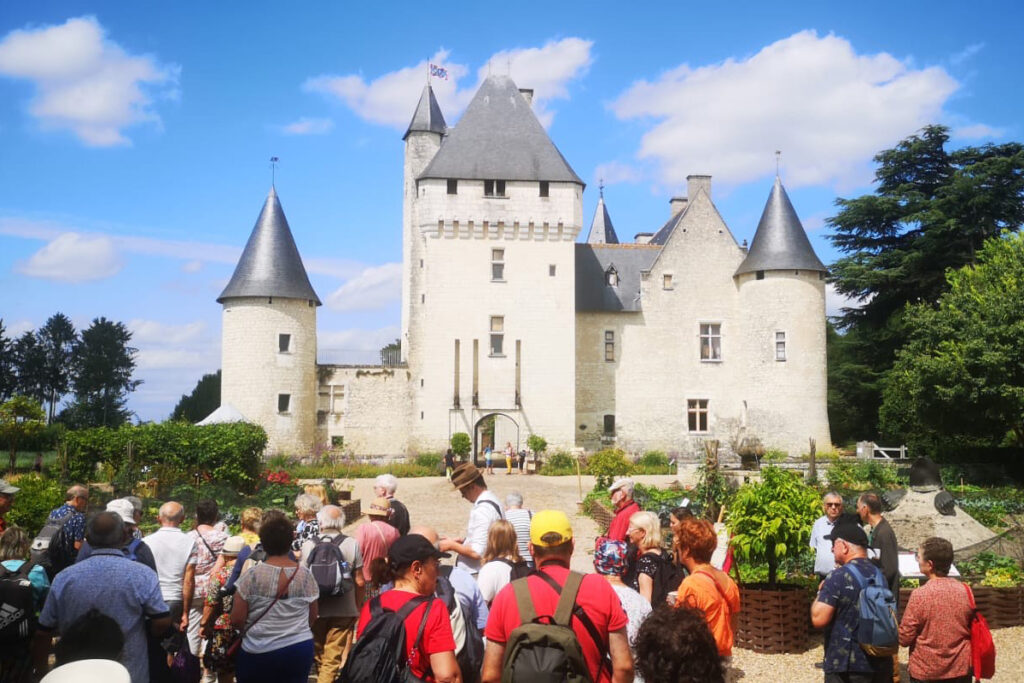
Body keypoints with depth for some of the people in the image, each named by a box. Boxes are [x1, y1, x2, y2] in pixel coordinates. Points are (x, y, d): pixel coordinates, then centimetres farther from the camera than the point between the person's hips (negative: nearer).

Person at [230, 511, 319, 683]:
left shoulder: (252, 575, -11)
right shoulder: (305, 575, -3)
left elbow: (237, 619, -8)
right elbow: (312, 618, 6)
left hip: (258, 654, -2)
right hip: (299, 650, 2)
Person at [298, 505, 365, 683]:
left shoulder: (309, 545, -5)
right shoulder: (352, 544, -6)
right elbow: (360, 582, -5)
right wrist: (357, 607, 10)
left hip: (315, 610, 1)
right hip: (344, 611, -1)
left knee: (318, 657, 19)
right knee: (333, 659, 3)